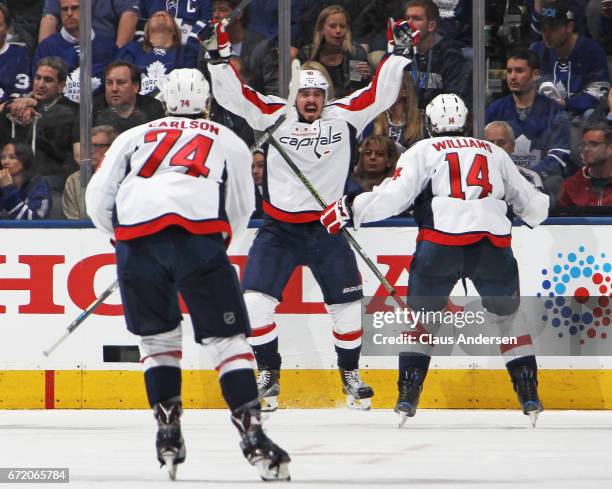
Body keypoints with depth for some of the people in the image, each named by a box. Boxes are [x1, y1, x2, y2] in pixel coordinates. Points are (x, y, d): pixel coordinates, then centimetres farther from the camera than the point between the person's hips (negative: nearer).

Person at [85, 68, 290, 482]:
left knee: (157, 337, 19)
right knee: (226, 336, 1)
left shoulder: (135, 136, 29)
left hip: (135, 235, 2)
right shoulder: (230, 142, 29)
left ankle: (168, 431, 11)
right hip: (198, 230, -1)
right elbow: (240, 213, 27)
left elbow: (98, 197, 20)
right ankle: (252, 433, -12)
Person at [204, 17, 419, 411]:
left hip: (327, 229, 0)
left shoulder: (344, 117, 1)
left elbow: (381, 94, -3)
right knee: (256, 301, -10)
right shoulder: (275, 116, -1)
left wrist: (400, 54, -12)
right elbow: (233, 95, -6)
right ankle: (268, 373, 7)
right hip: (279, 230, 0)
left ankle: (350, 373, 22)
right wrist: (221, 57, -17)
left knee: (347, 304, 2)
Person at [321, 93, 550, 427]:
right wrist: (539, 209, 53)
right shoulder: (494, 153, 25)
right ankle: (530, 398, 12)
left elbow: (395, 194, -1)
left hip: (441, 243, -2)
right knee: (507, 315, 21)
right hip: (493, 244, 2)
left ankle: (407, 398, 6)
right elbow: (530, 202, 30)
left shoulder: (423, 151, 14)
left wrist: (350, 210, 6)